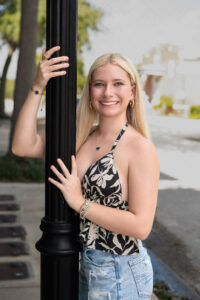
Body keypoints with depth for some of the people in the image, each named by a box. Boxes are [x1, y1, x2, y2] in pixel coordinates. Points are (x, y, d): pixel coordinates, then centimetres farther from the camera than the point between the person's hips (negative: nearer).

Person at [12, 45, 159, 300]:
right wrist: (38, 87, -13)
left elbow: (141, 226, -23)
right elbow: (22, 146, -9)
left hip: (121, 276, -5)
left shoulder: (141, 148, -18)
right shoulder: (81, 137, 1)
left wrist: (80, 202, -19)